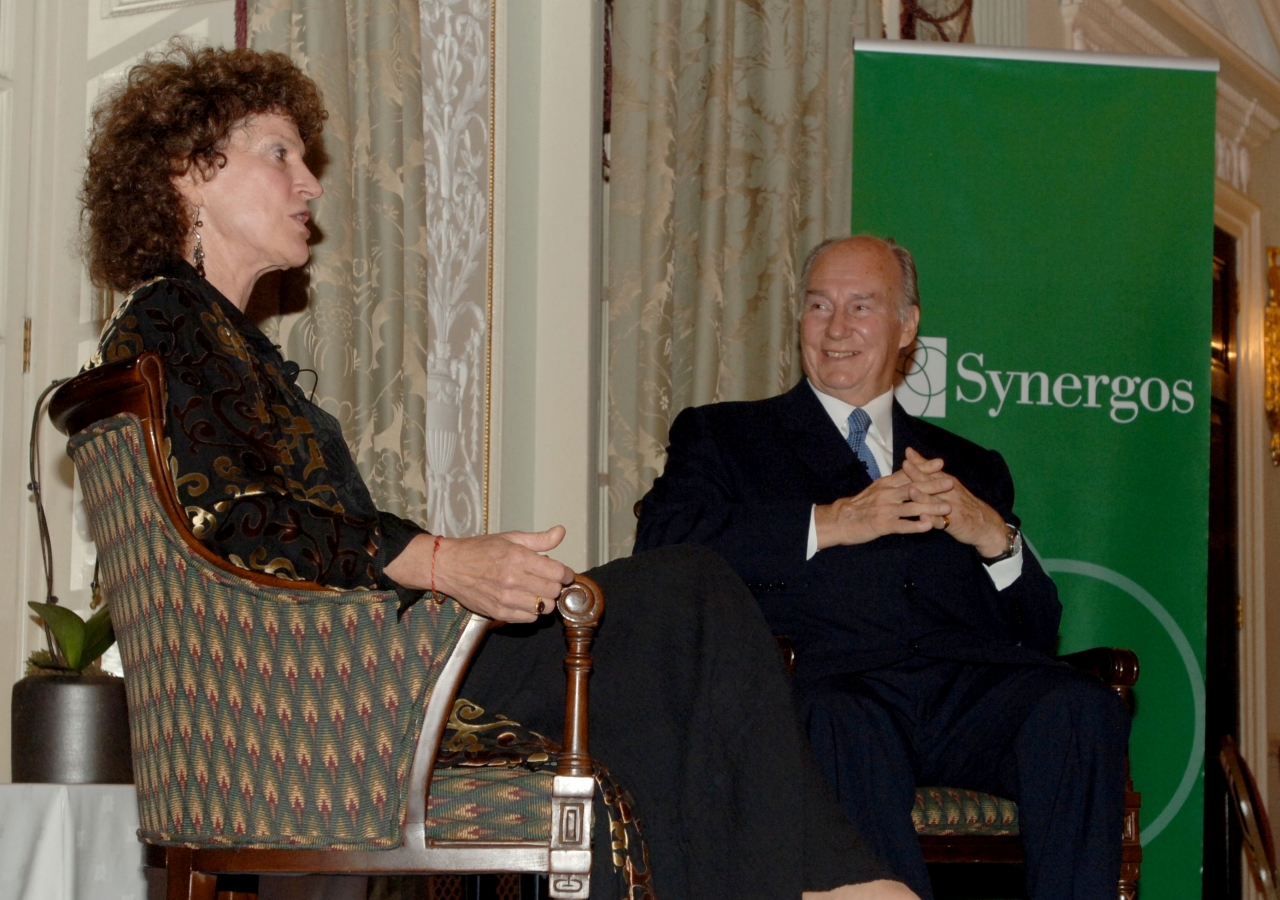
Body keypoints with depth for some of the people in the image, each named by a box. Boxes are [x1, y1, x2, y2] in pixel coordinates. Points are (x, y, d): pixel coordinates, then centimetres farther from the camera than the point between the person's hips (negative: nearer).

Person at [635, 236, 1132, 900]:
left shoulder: (971, 467, 32)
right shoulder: (725, 437, 23)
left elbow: (1037, 632, 23)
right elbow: (661, 545, 1)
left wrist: (994, 537, 2)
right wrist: (830, 523, -4)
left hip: (971, 688, 3)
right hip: (834, 685, -3)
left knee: (1081, 710, -30)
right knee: (843, 727, -39)